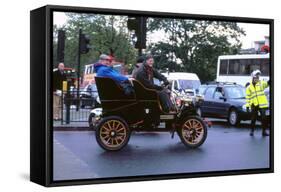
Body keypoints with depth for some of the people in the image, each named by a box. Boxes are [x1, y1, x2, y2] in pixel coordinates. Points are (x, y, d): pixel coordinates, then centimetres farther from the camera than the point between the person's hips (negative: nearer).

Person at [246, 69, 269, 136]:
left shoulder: (261, 83, 5)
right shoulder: (249, 87, 5)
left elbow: (267, 83, -15)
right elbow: (247, 97, 4)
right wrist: (247, 106, -2)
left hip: (262, 105, 0)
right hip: (254, 105, 0)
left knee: (263, 118, -1)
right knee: (253, 119, 5)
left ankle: (264, 131, 8)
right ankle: (252, 131, 19)